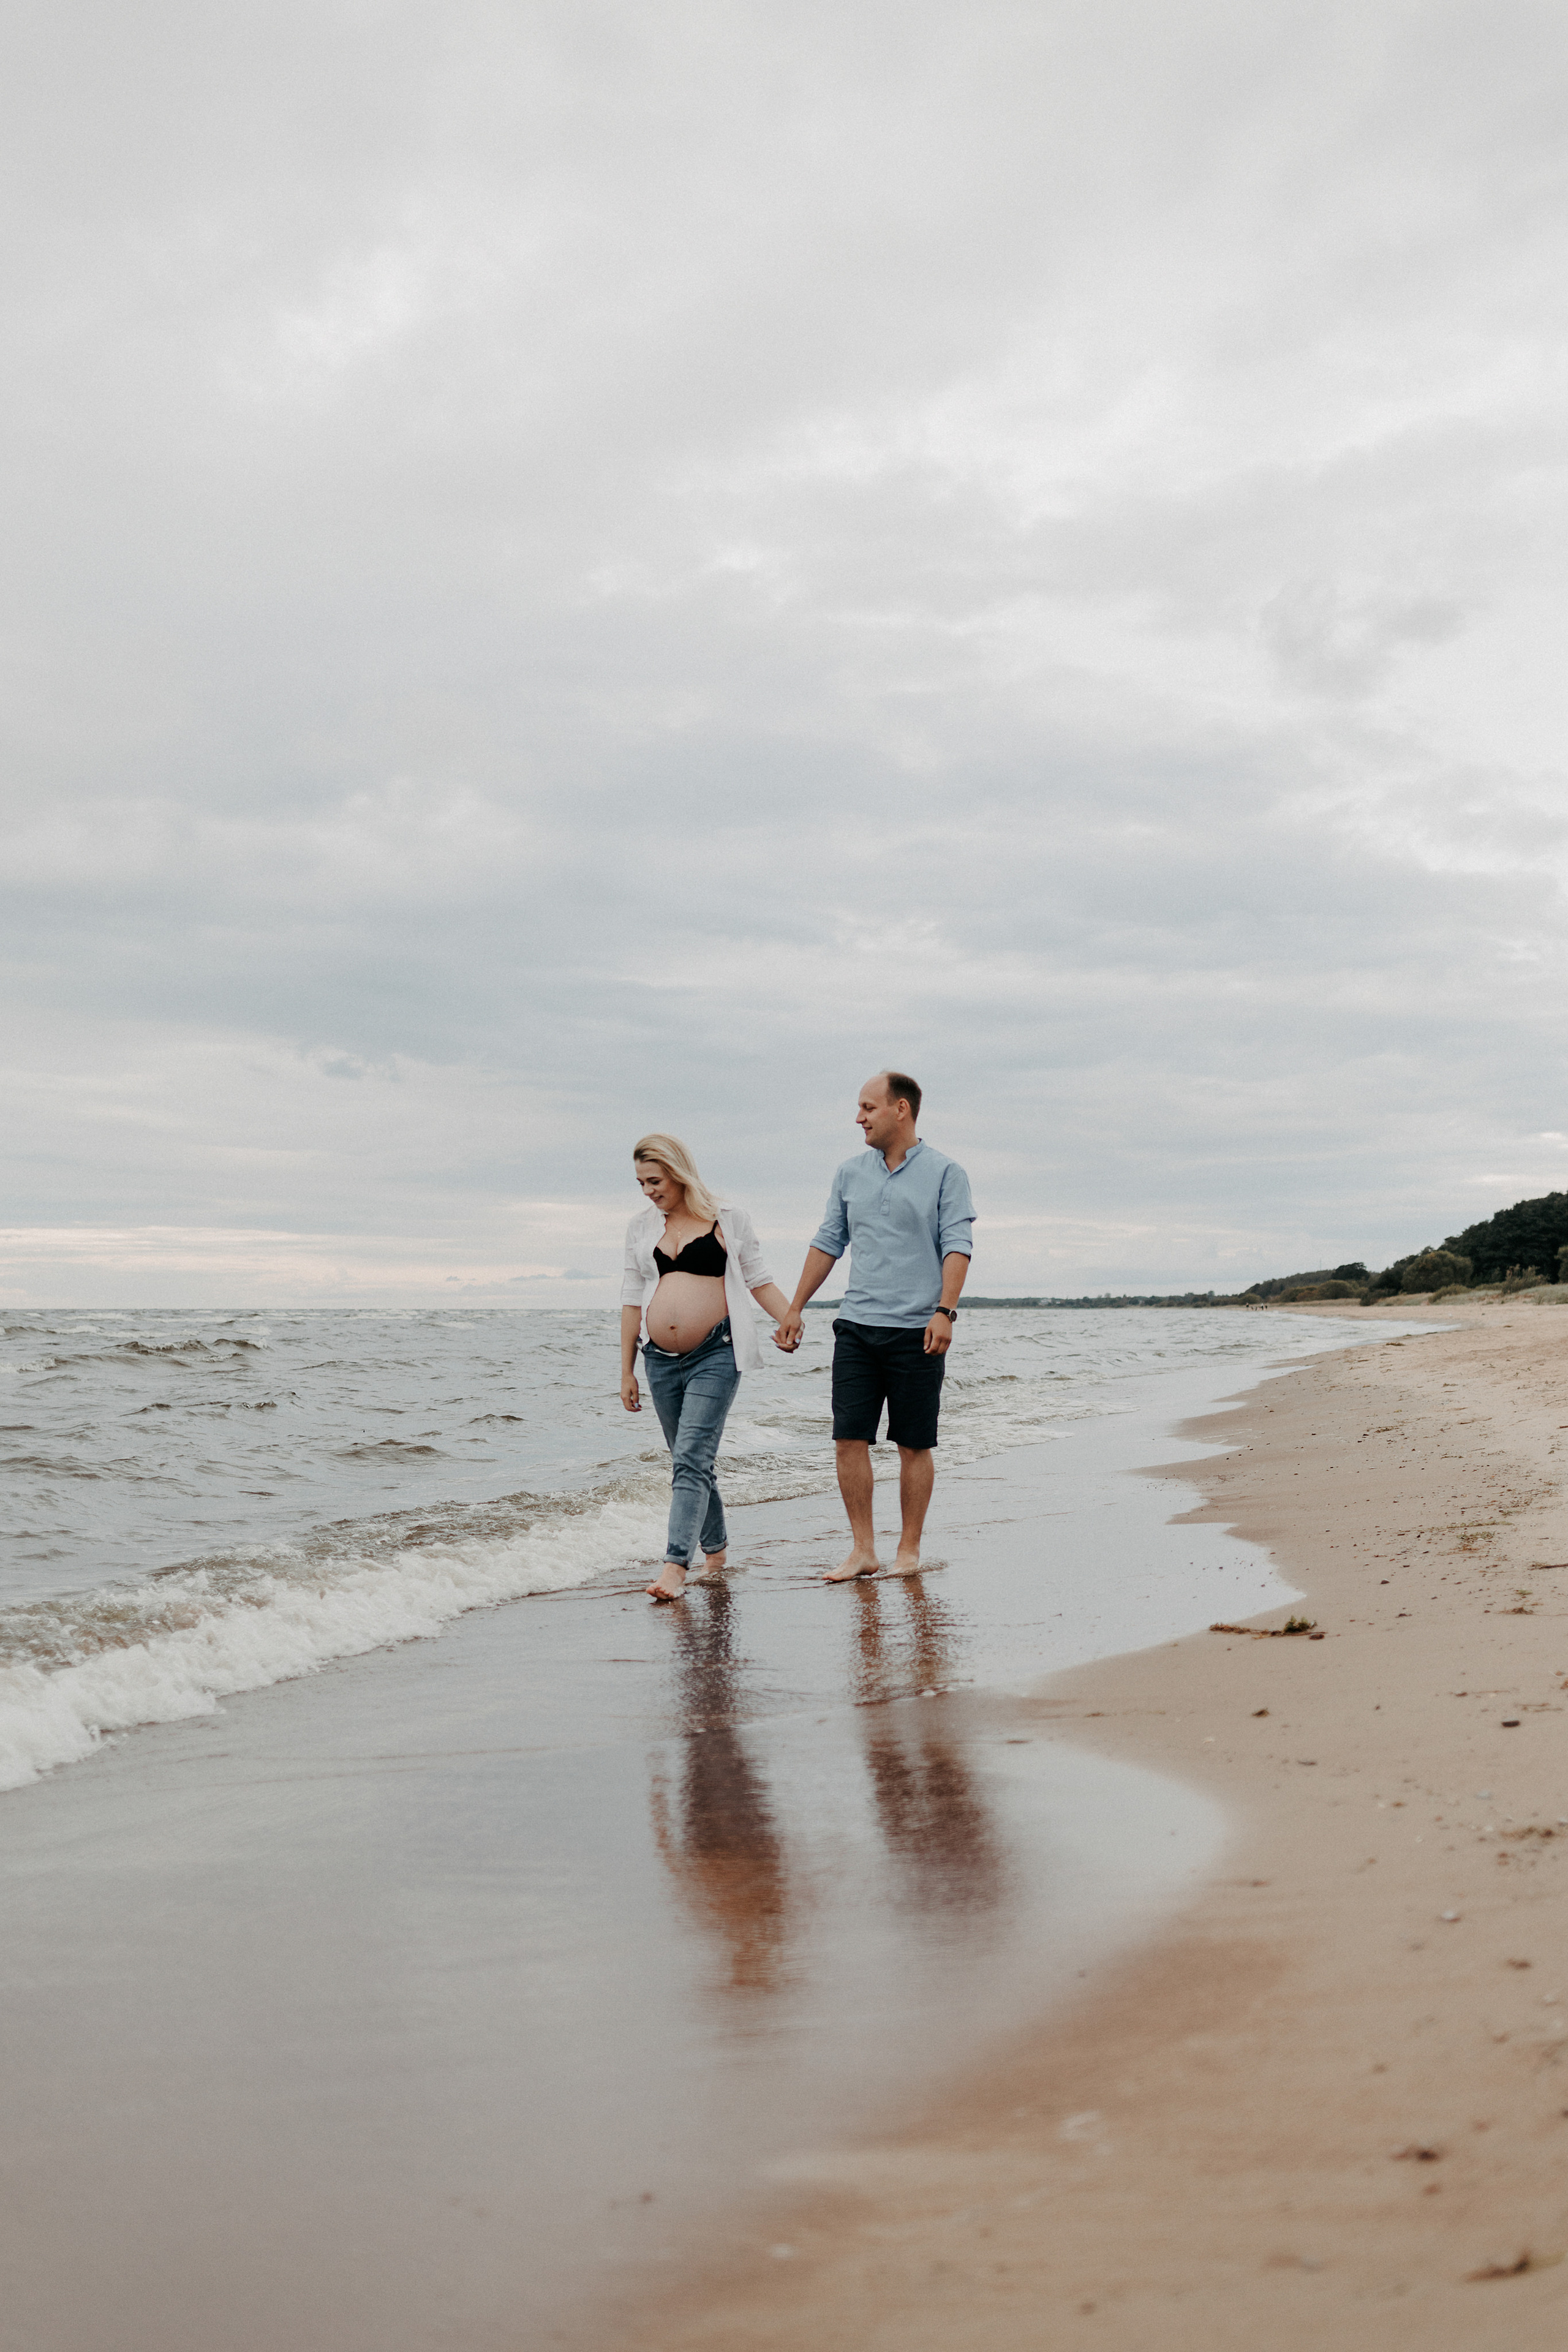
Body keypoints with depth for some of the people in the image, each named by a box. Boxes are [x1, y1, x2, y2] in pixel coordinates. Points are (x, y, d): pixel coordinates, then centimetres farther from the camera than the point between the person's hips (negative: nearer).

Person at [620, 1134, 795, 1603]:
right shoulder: (641, 1226, 11)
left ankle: (675, 1564, -20)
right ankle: (715, 1548, 27)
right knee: (687, 1461, 11)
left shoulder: (727, 1218, 2)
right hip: (661, 1360, 5)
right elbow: (633, 1299, 14)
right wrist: (627, 1370, 13)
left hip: (715, 1355, -4)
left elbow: (758, 1279, 7)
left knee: (691, 1458, -15)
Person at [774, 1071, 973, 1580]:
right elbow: (828, 1243, 17)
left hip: (916, 1332, -4)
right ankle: (862, 1550, 4)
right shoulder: (851, 1174, 12)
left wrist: (945, 1311, -21)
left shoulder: (944, 1173, -1)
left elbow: (957, 1246, -8)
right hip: (857, 1327, 4)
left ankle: (910, 1550, 13)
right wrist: (794, 1308, 14)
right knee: (849, 1439, -3)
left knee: (915, 1445, 3)